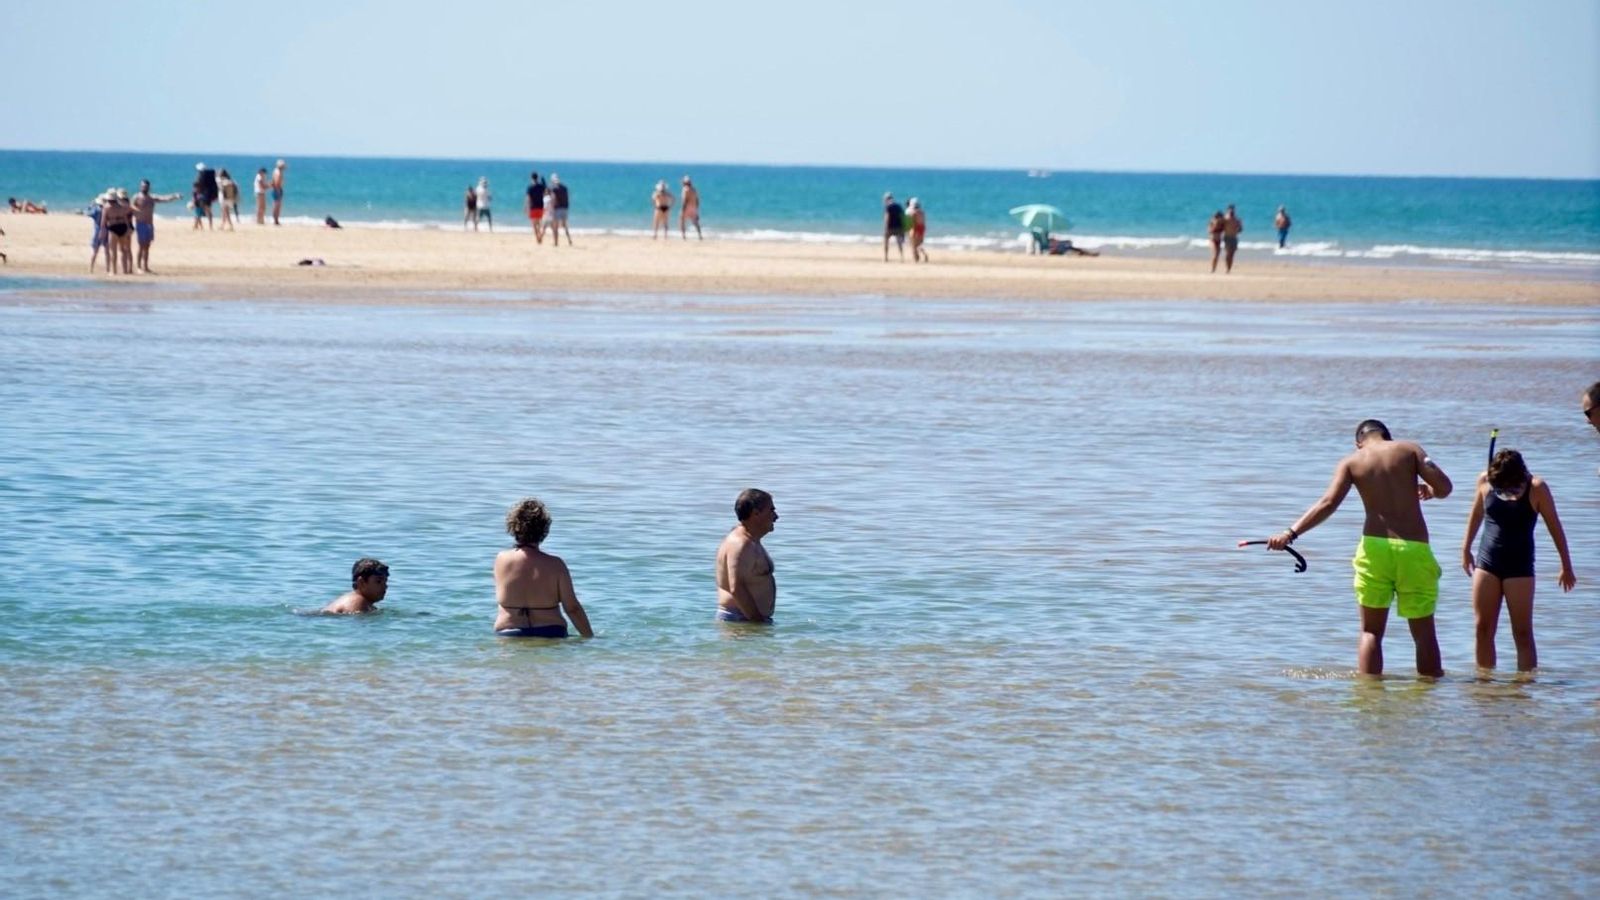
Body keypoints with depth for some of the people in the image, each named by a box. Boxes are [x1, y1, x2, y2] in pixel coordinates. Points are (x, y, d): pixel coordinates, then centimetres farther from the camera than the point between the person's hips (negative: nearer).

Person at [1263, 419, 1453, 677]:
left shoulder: (1351, 462, 5)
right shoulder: (1409, 450, 6)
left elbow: (1328, 503, -8)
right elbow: (1444, 486, -1)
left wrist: (1291, 533, -11)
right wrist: (1428, 491, 22)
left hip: (1374, 545, 0)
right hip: (1414, 549, 0)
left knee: (1371, 631, 10)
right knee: (1424, 631, 9)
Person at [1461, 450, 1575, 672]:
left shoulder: (1536, 488, -11)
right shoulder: (1485, 481, -3)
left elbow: (1555, 527, -1)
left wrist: (1566, 566, 4)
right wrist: (1466, 549, 22)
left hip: (1519, 566, -3)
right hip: (1487, 562, 3)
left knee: (1523, 633, -4)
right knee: (1483, 628, 0)